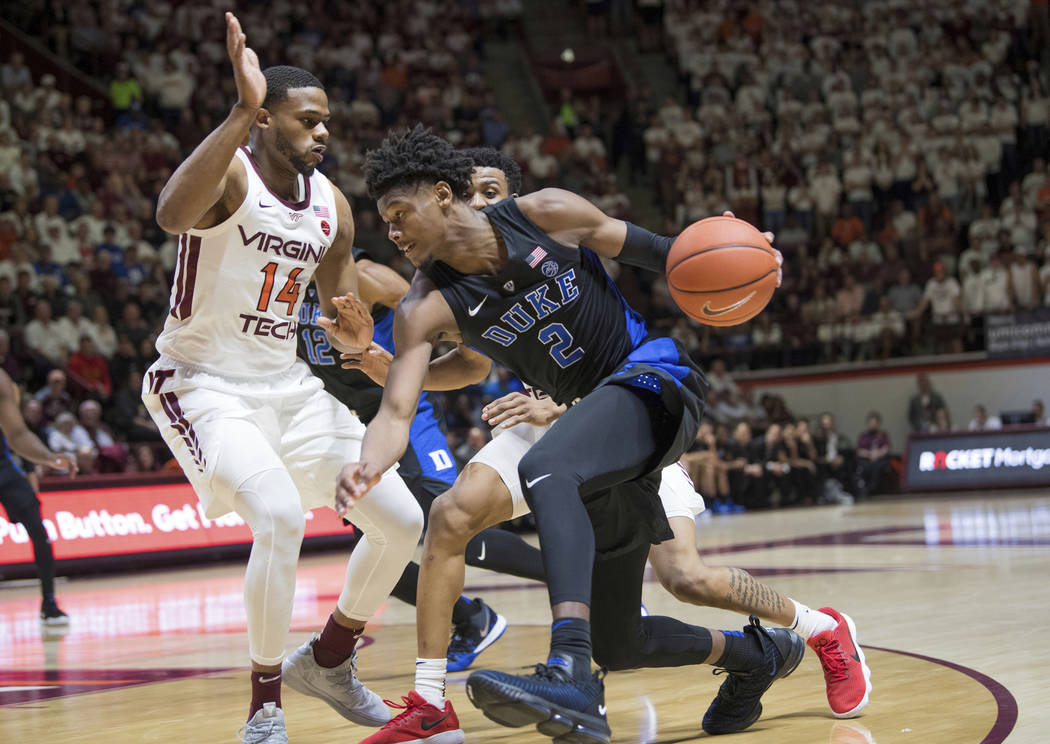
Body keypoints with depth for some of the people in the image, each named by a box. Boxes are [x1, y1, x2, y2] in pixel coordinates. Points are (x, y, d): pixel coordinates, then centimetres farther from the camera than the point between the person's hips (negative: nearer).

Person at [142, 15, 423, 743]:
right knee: (281, 515, -31)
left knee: (402, 520, 3)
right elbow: (172, 213, -44)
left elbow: (343, 315, 13)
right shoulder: (229, 172, -18)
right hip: (203, 383, -7)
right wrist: (241, 113, -51)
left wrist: (356, 336, -12)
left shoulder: (333, 205, 3)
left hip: (287, 383, 7)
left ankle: (329, 660, 26)